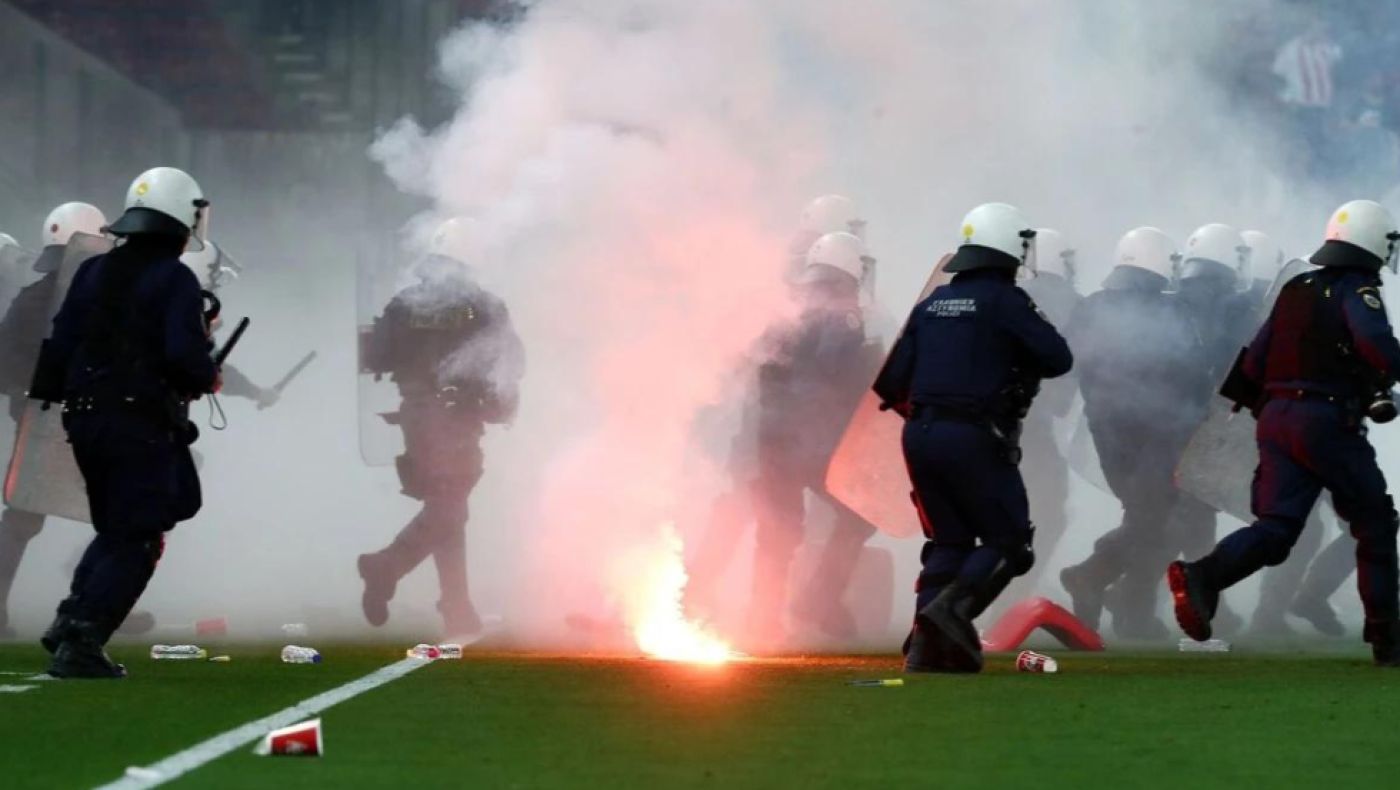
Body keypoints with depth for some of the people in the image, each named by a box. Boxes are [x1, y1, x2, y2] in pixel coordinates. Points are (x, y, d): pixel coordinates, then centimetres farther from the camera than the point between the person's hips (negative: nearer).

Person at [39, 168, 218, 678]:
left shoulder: (93, 272, 9)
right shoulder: (174, 280, -11)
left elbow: (60, 344, 8)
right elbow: (185, 354, -20)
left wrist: (51, 398, 18)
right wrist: (208, 380, 0)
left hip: (86, 421, 7)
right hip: (144, 426, -7)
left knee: (116, 528, 23)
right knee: (135, 541, 1)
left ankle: (72, 617, 8)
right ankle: (80, 644, -8)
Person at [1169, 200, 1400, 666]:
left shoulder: (1295, 290, 18)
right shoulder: (1356, 291, -4)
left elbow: (1253, 364, 18)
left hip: (1276, 417, 6)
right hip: (1328, 419, -6)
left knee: (1275, 527, -1)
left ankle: (1201, 577, -27)